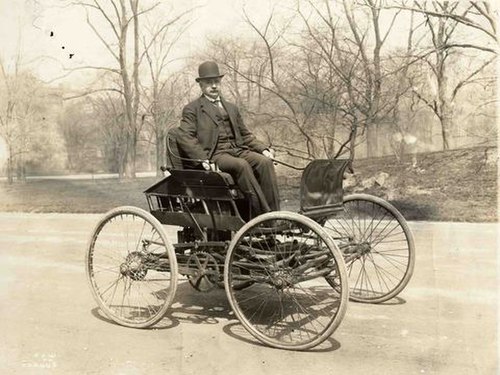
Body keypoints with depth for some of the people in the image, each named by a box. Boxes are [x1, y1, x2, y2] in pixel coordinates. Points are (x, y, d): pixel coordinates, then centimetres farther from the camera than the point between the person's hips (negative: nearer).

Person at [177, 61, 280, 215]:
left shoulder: (232, 108, 26)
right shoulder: (192, 109, 8)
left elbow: (245, 134, 26)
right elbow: (184, 137, -5)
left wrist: (263, 149, 8)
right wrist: (203, 158, -20)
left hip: (238, 150, 5)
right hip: (214, 155, -5)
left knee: (265, 162, -23)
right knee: (242, 165, -34)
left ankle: (274, 214, -26)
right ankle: (262, 213, -33)